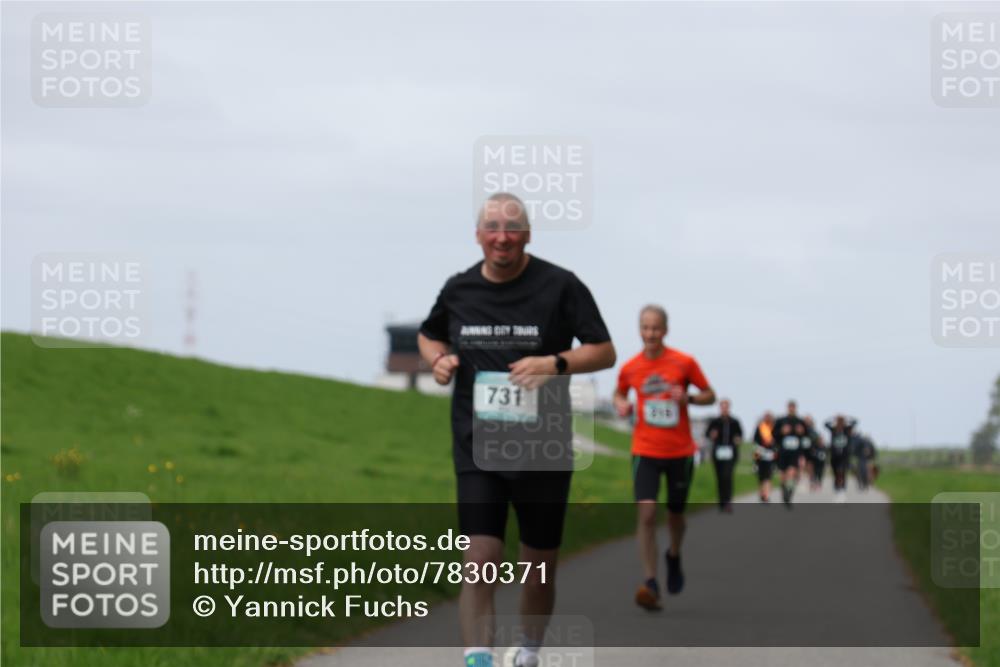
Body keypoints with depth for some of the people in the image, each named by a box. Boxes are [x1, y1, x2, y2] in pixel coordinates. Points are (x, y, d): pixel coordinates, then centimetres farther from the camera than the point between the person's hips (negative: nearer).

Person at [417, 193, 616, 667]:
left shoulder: (560, 286, -4)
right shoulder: (458, 290, 5)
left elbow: (604, 352, -3)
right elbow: (428, 335, 24)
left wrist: (555, 364, -20)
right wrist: (437, 359, 1)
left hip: (543, 453, -1)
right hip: (477, 450, 1)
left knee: (539, 569, 10)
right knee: (479, 560, -14)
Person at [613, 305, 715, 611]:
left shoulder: (684, 363, -5)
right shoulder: (630, 368, -1)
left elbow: (709, 395, 3)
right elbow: (619, 393, 19)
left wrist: (688, 397, -17)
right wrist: (621, 405, -4)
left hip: (680, 452, 0)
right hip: (645, 451, 0)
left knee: (675, 515, 12)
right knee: (646, 513, -16)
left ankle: (674, 556, 46)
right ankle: (650, 584, -17)